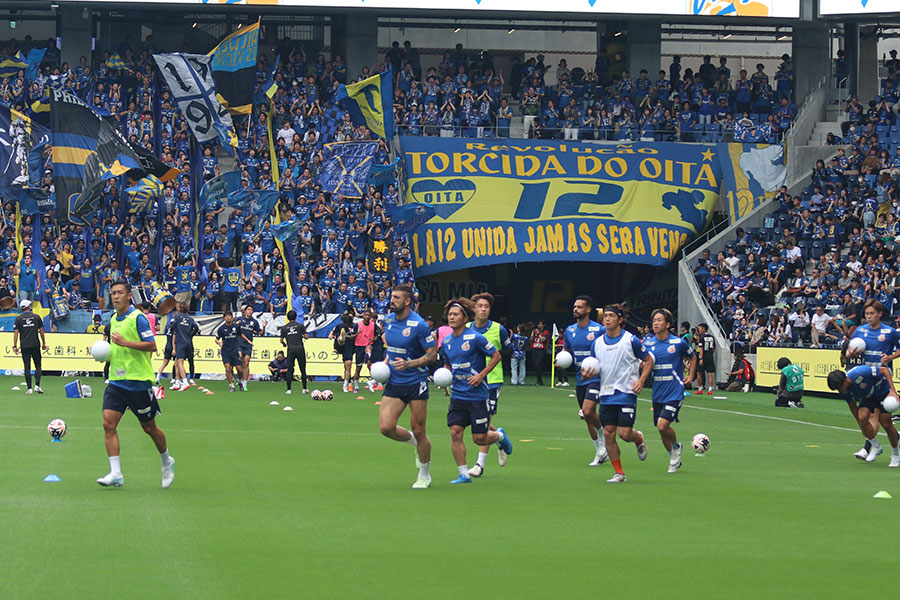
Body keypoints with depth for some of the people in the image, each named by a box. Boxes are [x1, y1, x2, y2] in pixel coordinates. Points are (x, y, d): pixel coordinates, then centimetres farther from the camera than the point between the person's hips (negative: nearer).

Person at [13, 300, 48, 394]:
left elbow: (16, 332, -3)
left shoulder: (18, 319, 2)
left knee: (27, 368, 2)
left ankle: (29, 388, -2)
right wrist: (44, 343, 14)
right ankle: (37, 385, -8)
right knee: (38, 366, 7)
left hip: (25, 346, 0)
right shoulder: (36, 317, 3)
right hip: (36, 345, 0)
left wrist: (15, 346, 0)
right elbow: (41, 331, 6)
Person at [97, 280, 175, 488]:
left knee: (149, 427, 6)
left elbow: (151, 346, -18)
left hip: (138, 381, -6)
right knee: (109, 423, -10)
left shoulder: (137, 318, -11)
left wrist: (124, 343, -25)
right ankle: (115, 473, -12)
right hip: (116, 382, 6)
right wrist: (107, 352, 8)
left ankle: (166, 462, 31)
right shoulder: (114, 319, 13)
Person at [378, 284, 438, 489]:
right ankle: (414, 442, 23)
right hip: (394, 382, 6)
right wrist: (386, 362, 6)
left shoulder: (418, 325, -14)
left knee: (418, 432, 1)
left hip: (416, 383, -5)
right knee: (386, 427, -8)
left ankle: (424, 475, 18)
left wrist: (408, 364, -23)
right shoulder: (388, 320, 5)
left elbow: (432, 354, -11)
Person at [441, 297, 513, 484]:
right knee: (455, 432, -8)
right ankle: (464, 474, 1)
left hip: (477, 394, -5)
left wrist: (481, 375, -13)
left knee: (479, 438, -2)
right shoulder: (446, 342, 7)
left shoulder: (475, 338, -12)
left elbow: (496, 356, -5)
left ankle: (500, 435, 33)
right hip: (457, 395, 5)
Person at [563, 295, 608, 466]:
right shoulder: (569, 331, 8)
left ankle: (603, 436, 5)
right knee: (587, 417, 10)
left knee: (588, 411, -22)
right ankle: (600, 453, 23)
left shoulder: (599, 330, -10)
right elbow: (566, 351, 21)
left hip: (596, 377, -7)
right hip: (580, 379, 7)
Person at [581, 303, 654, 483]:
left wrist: (641, 381, -10)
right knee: (608, 433, -1)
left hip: (627, 392, -4)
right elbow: (595, 368, 13)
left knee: (624, 433, -10)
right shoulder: (598, 342, 6)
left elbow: (648, 360, 3)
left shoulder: (631, 340, -6)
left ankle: (639, 439, 27)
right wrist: (589, 374, -10)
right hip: (606, 394, 4)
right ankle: (619, 473, 9)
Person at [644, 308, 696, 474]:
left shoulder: (679, 343, -6)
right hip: (658, 393, 4)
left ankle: (676, 446, 11)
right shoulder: (648, 344, 2)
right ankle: (674, 460, 30)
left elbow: (692, 356, 13)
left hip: (675, 393, -4)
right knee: (661, 429, 10)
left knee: (663, 425, -19)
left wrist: (691, 376, 4)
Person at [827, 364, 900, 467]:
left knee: (886, 423, -11)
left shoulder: (860, 373, -37)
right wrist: (860, 423, 3)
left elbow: (884, 370, -28)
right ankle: (876, 447, 1)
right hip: (868, 396, 5)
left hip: (883, 392, -5)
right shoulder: (844, 392, -17)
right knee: (862, 418, -20)